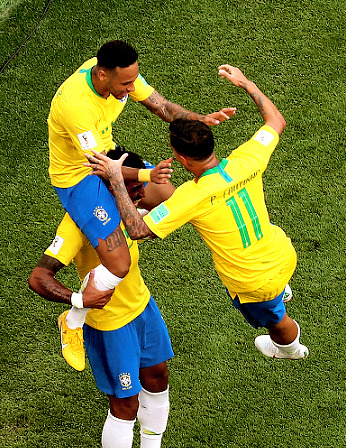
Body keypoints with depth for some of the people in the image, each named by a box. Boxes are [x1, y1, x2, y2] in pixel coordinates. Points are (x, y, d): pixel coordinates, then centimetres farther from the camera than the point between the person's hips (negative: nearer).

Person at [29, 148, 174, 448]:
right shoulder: (80, 221, -33)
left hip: (142, 304, 8)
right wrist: (79, 299, -50)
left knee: (157, 378, 23)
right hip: (109, 323, -8)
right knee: (125, 405, 2)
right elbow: (39, 278, -35)